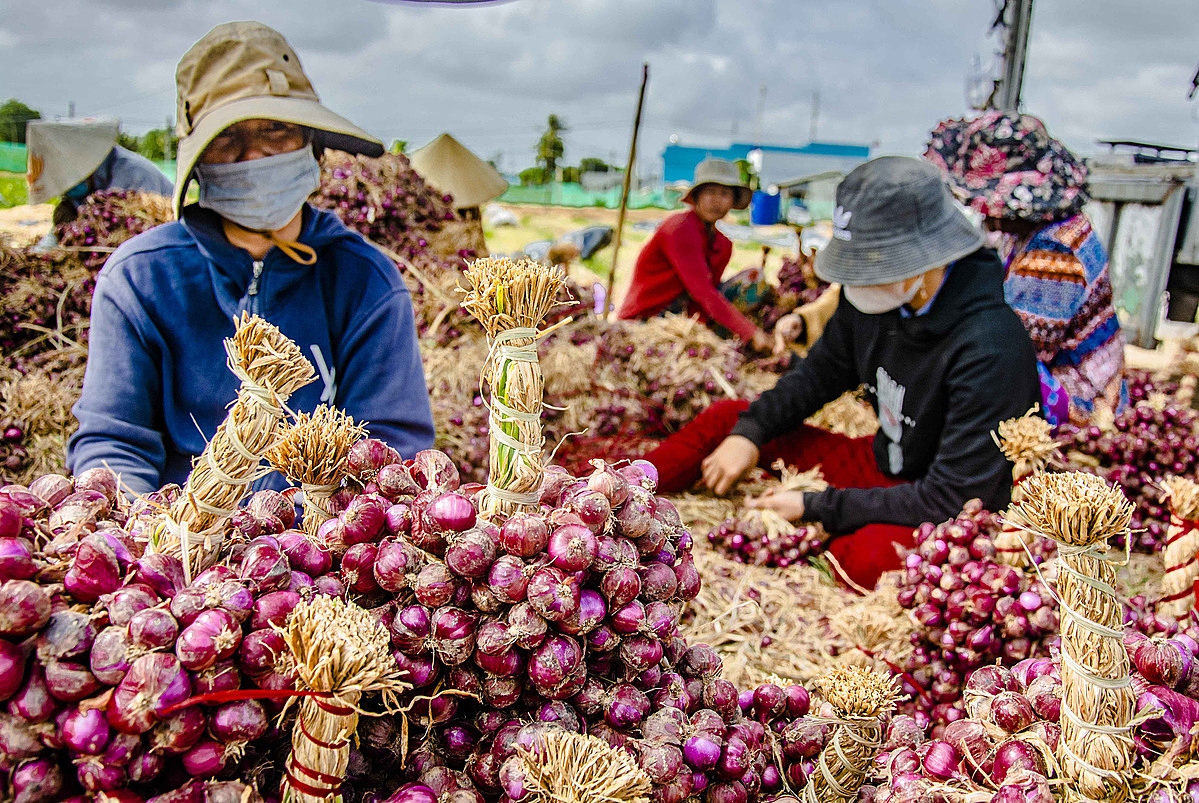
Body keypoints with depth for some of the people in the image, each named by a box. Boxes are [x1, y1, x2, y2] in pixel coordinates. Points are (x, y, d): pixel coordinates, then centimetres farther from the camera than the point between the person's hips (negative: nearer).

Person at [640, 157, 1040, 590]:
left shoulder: (988, 351, -31)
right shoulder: (873, 297, -10)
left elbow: (952, 498, -29)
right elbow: (821, 372, 9)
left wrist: (816, 508, -25)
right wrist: (750, 432, -6)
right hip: (881, 464, 7)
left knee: (869, 556, -41)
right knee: (725, 419, 2)